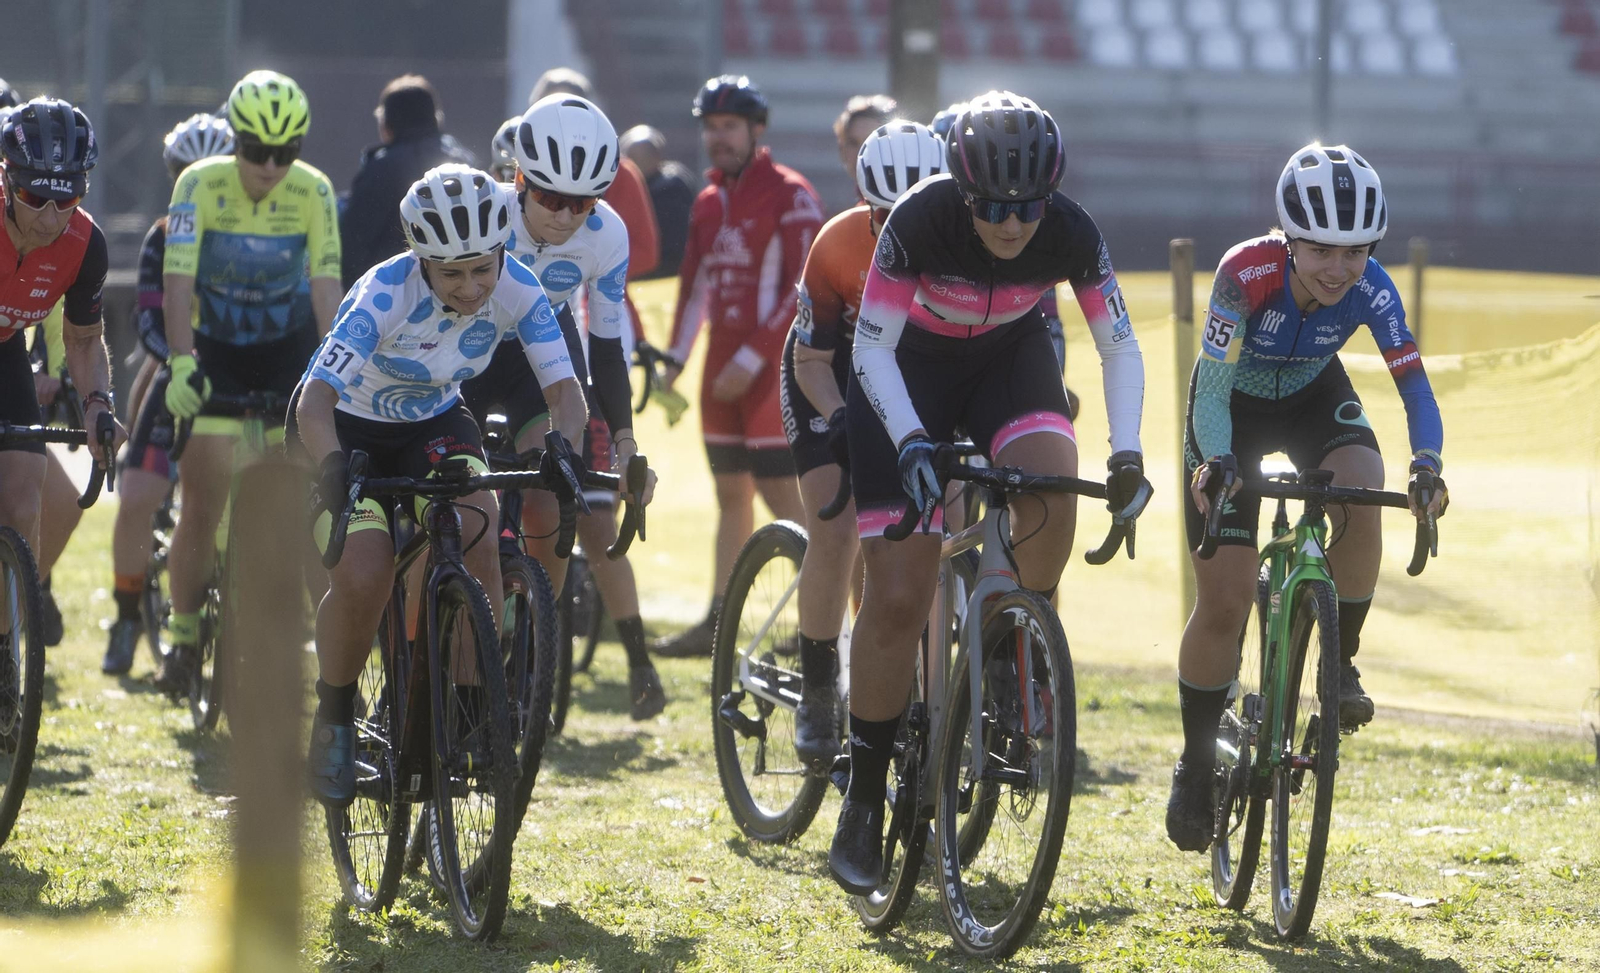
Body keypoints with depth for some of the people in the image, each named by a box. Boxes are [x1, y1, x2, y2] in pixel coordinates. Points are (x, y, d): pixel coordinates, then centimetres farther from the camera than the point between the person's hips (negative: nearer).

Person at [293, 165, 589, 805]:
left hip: (434, 424, 3)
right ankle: (333, 721, 1)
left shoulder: (516, 290, -21)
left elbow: (565, 389, -20)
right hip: (348, 427, -3)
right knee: (364, 575, -24)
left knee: (478, 538, -24)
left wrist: (562, 443, -43)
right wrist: (335, 469, -59)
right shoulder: (386, 293, -32)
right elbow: (316, 400, -39)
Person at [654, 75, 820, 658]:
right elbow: (695, 284, 20)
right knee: (731, 496, 10)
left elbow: (807, 290, -15)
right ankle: (718, 621, 12)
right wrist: (674, 358, 10)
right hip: (723, 368, 8)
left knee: (784, 496, -10)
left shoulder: (789, 195, -9)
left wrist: (754, 357, -18)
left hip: (772, 367, -8)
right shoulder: (709, 203, 15)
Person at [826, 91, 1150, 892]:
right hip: (909, 369, -2)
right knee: (897, 599, -9)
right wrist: (912, 443, -39)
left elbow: (1119, 345, -14)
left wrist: (1125, 450, -27)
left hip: (1008, 359, 2)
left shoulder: (1069, 234, -25)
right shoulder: (919, 221, -32)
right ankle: (864, 802, 4)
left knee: (1052, 480, -33)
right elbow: (872, 349, -25)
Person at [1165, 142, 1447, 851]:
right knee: (1224, 600, -7)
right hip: (1235, 405, -2)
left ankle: (1341, 663, -12)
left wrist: (1427, 462, -47)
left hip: (1312, 396, 2)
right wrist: (1216, 463, -54)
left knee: (1361, 490, -31)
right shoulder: (1247, 274, -35)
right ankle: (1196, 762, 12)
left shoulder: (1369, 288, -28)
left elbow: (1414, 384, -29)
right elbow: (1210, 391, -35)